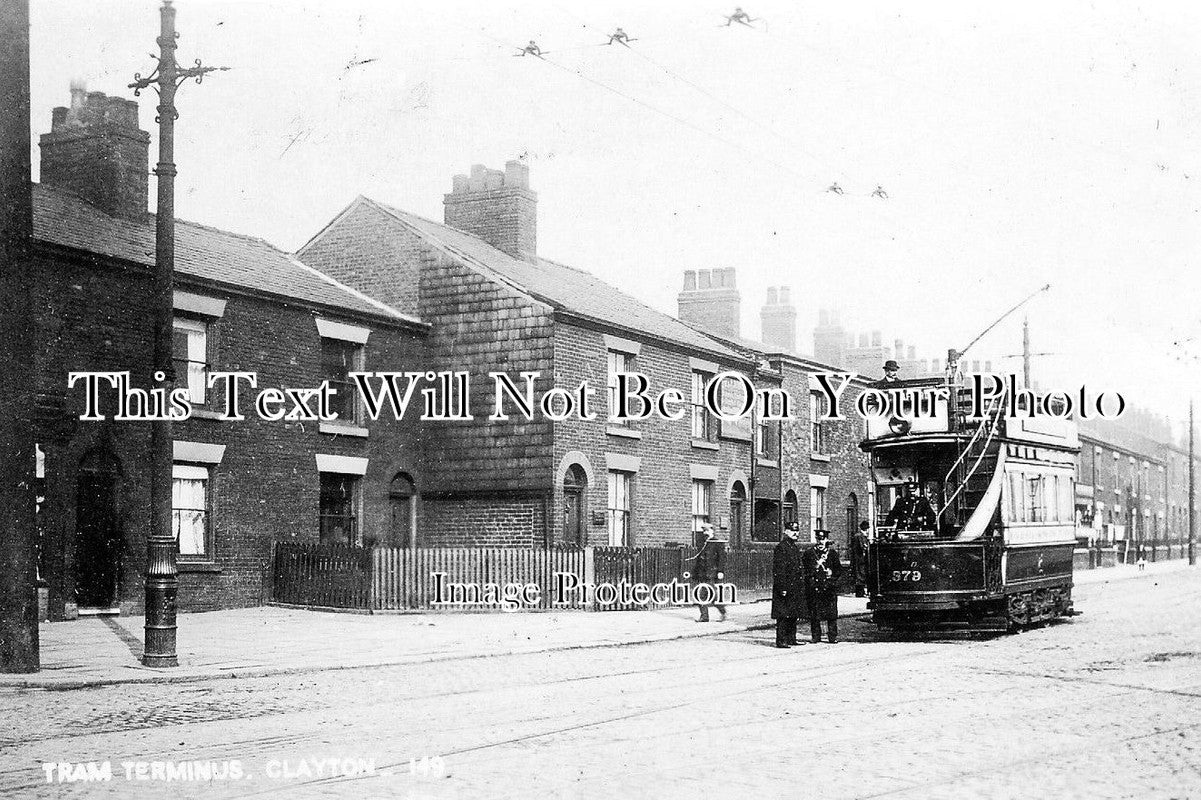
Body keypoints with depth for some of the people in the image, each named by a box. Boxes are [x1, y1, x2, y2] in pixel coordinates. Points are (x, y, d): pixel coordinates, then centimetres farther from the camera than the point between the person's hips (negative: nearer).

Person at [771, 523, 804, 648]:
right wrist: (782, 588, -20)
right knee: (783, 615, -7)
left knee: (793, 615, 12)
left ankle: (791, 639, 18)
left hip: (795, 589, 9)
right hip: (785, 588, -9)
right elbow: (778, 570, -16)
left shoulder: (795, 548, 16)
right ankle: (781, 641, -4)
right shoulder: (781, 547, -12)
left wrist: (801, 586, 20)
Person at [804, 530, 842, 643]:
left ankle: (833, 636, 5)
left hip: (829, 587, 0)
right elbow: (805, 570, 2)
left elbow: (839, 569, 13)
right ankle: (815, 636, 10)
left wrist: (832, 573, -5)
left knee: (831, 612, -2)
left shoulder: (832, 553, 11)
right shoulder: (809, 553, 7)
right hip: (813, 586, 0)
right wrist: (816, 566, -11)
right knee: (814, 614, 0)